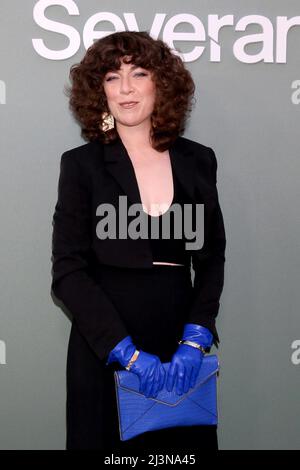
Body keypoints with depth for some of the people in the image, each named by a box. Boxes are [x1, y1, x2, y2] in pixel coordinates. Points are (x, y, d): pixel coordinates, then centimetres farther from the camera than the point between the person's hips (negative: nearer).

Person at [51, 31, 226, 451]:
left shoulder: (198, 160, 4)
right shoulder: (81, 164, -4)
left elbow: (212, 258, 5)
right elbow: (68, 271, -9)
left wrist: (195, 340, -8)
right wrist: (128, 352, -16)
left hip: (182, 348, 3)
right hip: (105, 350, -2)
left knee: (186, 444, 14)